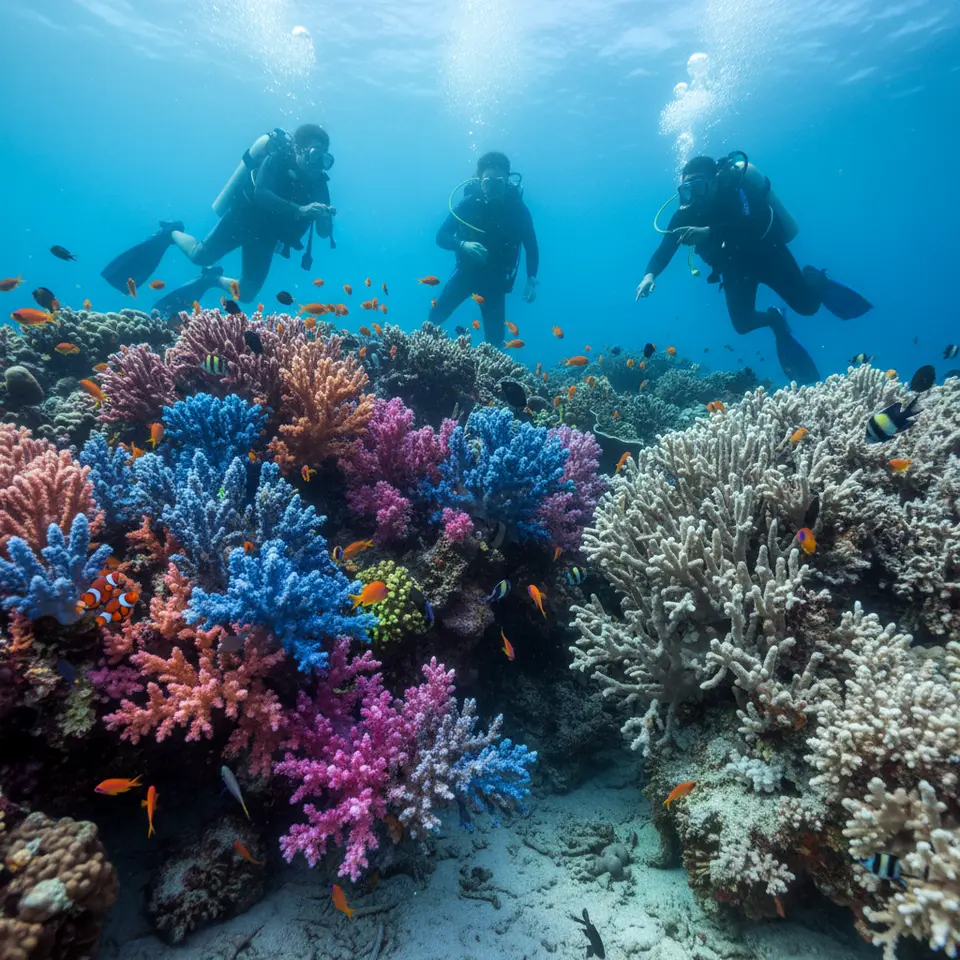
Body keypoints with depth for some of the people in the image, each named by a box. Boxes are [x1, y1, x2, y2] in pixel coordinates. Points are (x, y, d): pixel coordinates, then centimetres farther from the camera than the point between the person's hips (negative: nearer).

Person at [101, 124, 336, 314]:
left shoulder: (317, 181, -6)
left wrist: (325, 215, -32)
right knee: (200, 256, -9)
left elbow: (323, 231, -9)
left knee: (246, 295, 0)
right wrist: (299, 210, -49)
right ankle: (169, 234, 26)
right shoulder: (277, 159, -19)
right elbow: (260, 194, -37)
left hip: (265, 234, 4)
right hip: (243, 215, -4)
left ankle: (211, 278, 33)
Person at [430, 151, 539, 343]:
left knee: (495, 340, -3)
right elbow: (441, 237, -17)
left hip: (495, 279, 0)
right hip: (466, 272, 1)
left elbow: (532, 247, -6)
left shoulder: (517, 208, -17)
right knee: (436, 316, 7)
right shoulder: (469, 203, -18)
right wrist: (463, 245, -38)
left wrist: (531, 281, -18)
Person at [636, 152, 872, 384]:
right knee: (742, 323, -10)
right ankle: (775, 320, 25)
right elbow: (664, 250, -19)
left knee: (807, 305, -8)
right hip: (736, 266, 4)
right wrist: (650, 274, -41)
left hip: (767, 253, -4)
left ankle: (815, 279, 29)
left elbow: (752, 225, -45)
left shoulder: (736, 189, -27)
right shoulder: (685, 214, -15)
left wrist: (708, 232, -59)